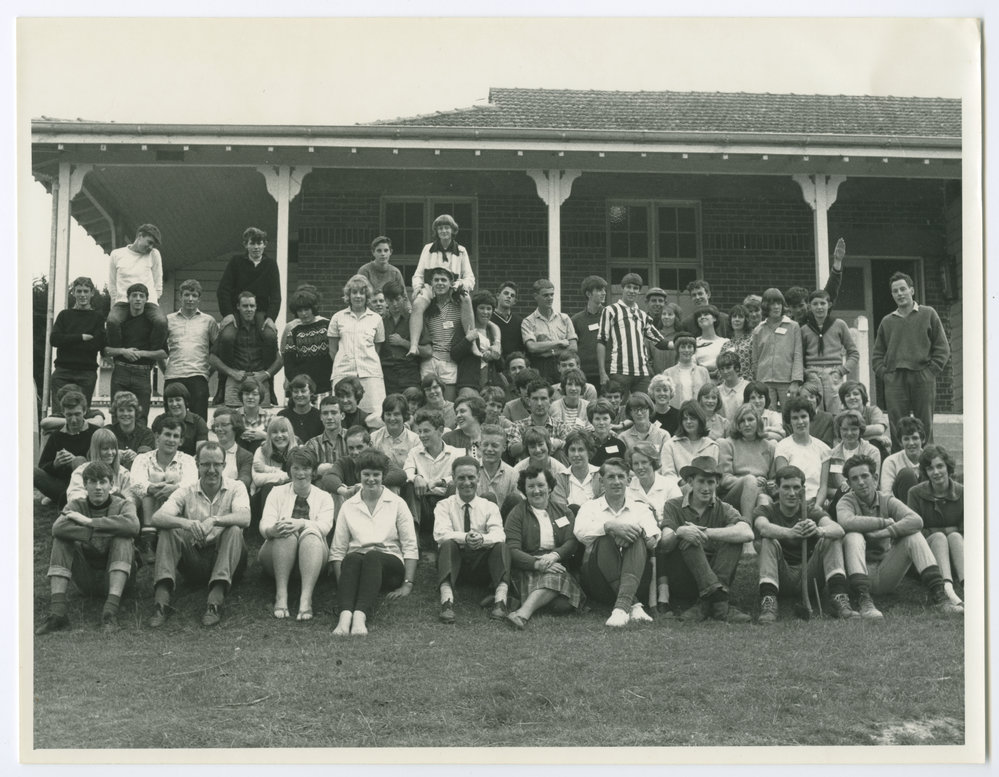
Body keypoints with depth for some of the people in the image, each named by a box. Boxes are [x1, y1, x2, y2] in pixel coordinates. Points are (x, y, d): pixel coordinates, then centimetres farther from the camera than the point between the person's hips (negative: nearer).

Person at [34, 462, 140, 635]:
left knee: (123, 538, -27)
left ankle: (111, 610, -41)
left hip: (114, 575, -1)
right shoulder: (76, 505, 2)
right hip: (86, 579, 1)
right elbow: (58, 528, -23)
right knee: (61, 540, -18)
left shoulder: (123, 504, -1)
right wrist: (101, 534, -29)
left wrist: (89, 521, -26)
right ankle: (57, 611, -33)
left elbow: (133, 526, -28)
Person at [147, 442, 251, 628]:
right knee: (169, 531, -20)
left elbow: (244, 518, -19)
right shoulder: (186, 492, 5)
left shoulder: (235, 488, 2)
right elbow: (156, 518, -13)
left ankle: (215, 602, -40)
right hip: (194, 560, 1)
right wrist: (185, 523, -34)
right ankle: (161, 601, -32)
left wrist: (214, 520, -38)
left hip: (225, 559, -1)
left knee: (234, 530, -29)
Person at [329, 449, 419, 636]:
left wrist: (408, 584, -8)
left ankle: (361, 614, -56)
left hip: (389, 562, -1)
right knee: (352, 558, -35)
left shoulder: (397, 504, 10)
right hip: (356, 561, 1)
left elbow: (410, 547, 4)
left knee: (372, 557, -36)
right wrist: (341, 583, -10)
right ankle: (345, 614, -56)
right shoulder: (348, 506, 13)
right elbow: (337, 550, 7)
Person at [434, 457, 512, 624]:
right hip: (454, 559, -1)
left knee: (501, 546, -26)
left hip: (482, 562, 1)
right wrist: (464, 538, -33)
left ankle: (500, 600, -42)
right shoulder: (444, 505, 7)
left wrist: (482, 539, -34)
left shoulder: (489, 507, 10)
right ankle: (447, 600, -48)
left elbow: (498, 534, -9)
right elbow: (440, 534, -13)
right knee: (447, 545, -31)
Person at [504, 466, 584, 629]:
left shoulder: (564, 512, 21)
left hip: (558, 565, 3)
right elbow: (512, 550, -3)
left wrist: (554, 555, -18)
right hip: (528, 570, -2)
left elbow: (573, 542, 5)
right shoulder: (517, 514, 11)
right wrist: (537, 564, -22)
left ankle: (523, 613, -39)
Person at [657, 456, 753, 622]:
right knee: (688, 538, -25)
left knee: (733, 534, -16)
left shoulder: (723, 509, 7)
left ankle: (706, 604, -31)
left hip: (716, 576, 2)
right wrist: (679, 532, -36)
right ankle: (720, 602, -43)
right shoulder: (673, 506, 4)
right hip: (681, 582, -1)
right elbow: (664, 545, -13)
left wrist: (706, 533, -23)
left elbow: (747, 534, -16)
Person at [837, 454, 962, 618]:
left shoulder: (888, 501, 4)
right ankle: (864, 601, -39)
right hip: (862, 573, -3)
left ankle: (939, 597, -26)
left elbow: (916, 520, -15)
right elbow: (847, 522, -28)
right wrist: (884, 522, -18)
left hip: (887, 575, 3)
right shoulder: (846, 501, -2)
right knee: (853, 536, -27)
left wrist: (886, 532, -25)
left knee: (914, 537, -15)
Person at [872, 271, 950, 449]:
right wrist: (884, 373, 1)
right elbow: (877, 354, 17)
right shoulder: (887, 321, 16)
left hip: (922, 377, -2)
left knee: (924, 426, 0)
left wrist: (931, 371, -5)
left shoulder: (928, 314, 8)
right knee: (897, 428, -3)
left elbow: (943, 348, 5)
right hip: (894, 381, 2)